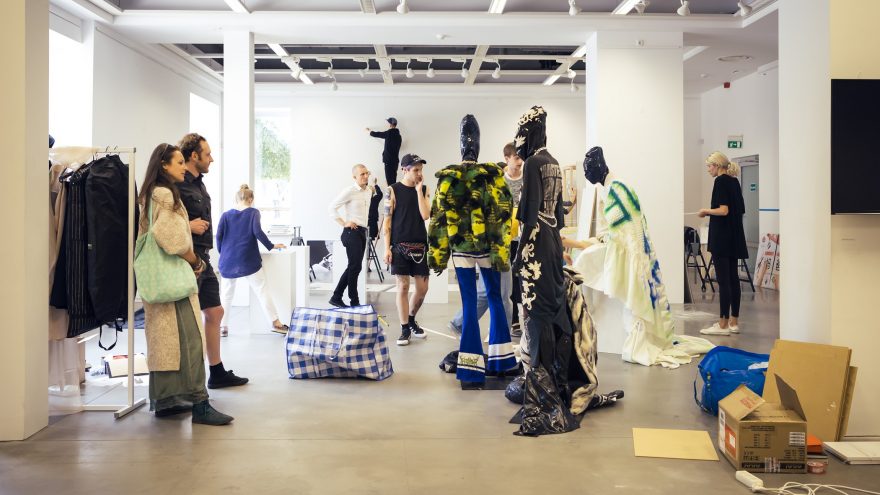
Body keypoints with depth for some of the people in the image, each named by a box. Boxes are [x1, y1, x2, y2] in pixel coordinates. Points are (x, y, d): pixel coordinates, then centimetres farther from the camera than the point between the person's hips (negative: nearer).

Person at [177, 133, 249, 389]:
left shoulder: (198, 183, 16)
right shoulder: (177, 185, -14)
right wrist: (188, 226, -20)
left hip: (203, 259, 10)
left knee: (215, 312, 14)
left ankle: (217, 373, 25)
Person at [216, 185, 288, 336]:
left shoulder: (226, 215, 8)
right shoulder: (253, 212, 1)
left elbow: (219, 236, 0)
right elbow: (257, 232, -12)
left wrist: (222, 253, 13)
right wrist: (271, 246, -2)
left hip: (228, 261, 2)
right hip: (248, 260, -2)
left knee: (226, 295, 12)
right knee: (262, 291, 3)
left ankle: (222, 327, 12)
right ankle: (276, 323, 4)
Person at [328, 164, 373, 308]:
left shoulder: (369, 191, 12)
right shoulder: (349, 191, -11)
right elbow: (332, 207, -11)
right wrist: (344, 223, -12)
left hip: (363, 231, 8)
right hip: (352, 232, -8)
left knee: (353, 267, 10)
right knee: (355, 267, -6)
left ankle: (336, 297, 18)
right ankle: (354, 301, 3)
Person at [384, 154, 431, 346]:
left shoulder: (424, 190, 8)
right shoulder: (393, 190, -1)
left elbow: (425, 215, -5)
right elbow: (387, 220, -2)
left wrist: (418, 190, -6)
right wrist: (387, 248, -8)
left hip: (419, 245, 3)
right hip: (400, 245, -3)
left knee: (422, 288, 6)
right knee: (403, 287, -1)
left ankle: (411, 320, 29)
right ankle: (405, 329, 9)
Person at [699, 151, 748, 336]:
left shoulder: (721, 182, -12)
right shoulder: (734, 181, 14)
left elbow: (723, 210, -20)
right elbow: (740, 210, 18)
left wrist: (706, 211, -4)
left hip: (721, 238, -9)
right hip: (734, 237, 9)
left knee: (723, 280, -6)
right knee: (733, 279, 10)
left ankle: (723, 324, -4)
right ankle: (734, 321, 14)